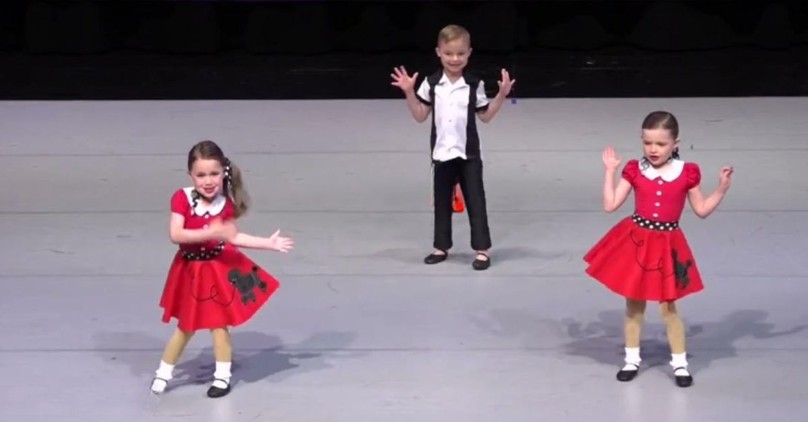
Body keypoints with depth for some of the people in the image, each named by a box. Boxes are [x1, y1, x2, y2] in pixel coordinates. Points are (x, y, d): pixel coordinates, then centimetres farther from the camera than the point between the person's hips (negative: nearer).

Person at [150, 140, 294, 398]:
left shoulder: (226, 203, -9)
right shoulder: (182, 198, -19)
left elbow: (233, 237, 1)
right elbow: (175, 235, -29)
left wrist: (269, 243, -1)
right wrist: (209, 233, -37)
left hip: (219, 268, 1)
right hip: (190, 269, -1)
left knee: (219, 323, 6)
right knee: (186, 326, 9)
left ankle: (223, 376, 19)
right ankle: (164, 372, 27)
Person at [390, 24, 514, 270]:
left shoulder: (474, 85, -4)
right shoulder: (431, 84, -2)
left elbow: (485, 116, 3)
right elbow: (419, 116, 1)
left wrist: (501, 95, -8)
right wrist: (409, 93, -10)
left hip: (469, 153, -2)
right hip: (442, 153, 2)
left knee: (475, 201, 0)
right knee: (442, 202, 11)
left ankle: (482, 249, 3)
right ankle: (441, 247, 22)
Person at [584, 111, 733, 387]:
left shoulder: (687, 173, -5)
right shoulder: (635, 170, -3)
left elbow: (702, 210, 5)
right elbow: (610, 205, -5)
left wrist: (721, 190, -6)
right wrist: (610, 171, -6)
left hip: (667, 245, -1)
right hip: (636, 241, 1)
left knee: (668, 307, 3)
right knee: (634, 305, 11)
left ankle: (680, 363, 15)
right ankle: (632, 359, 24)